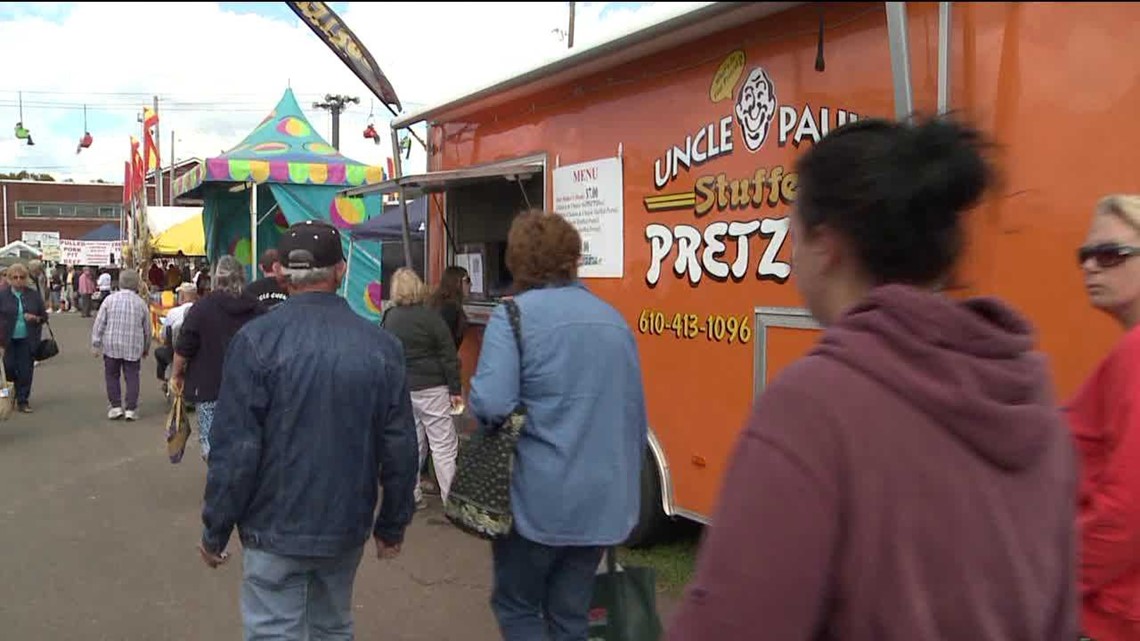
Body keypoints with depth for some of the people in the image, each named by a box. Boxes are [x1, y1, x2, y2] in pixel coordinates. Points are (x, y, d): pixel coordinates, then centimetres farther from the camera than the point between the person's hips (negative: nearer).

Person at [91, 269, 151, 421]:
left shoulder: (109, 300, -1)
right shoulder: (141, 303, 1)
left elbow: (99, 324, -3)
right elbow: (147, 329, 8)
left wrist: (95, 344, 3)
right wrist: (146, 348, 20)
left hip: (112, 346, 0)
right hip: (133, 348, 0)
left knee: (112, 375, 12)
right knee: (132, 377, 6)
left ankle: (115, 407, 10)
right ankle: (131, 409, 4)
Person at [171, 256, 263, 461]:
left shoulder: (202, 308, -8)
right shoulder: (256, 309, 3)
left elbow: (183, 349, -7)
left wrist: (177, 374, 8)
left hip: (209, 386, -4)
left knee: (212, 443, 2)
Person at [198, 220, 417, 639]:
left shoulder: (257, 341, -13)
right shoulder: (381, 345, -4)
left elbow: (235, 448, -15)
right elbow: (399, 448, -2)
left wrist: (215, 531, -2)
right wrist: (392, 525, 10)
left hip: (276, 529, -3)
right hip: (347, 528, 3)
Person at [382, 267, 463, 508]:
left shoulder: (387, 319, 5)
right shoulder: (430, 317, -11)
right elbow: (448, 355, -11)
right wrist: (456, 389, -6)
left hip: (400, 389, 6)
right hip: (431, 389, -6)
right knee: (444, 446, -2)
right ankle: (452, 501, -3)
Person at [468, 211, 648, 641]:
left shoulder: (514, 316, -10)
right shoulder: (614, 320, 8)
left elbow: (491, 403, -23)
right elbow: (636, 416, 13)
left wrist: (476, 404, 0)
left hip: (539, 498, -5)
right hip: (603, 499, 5)